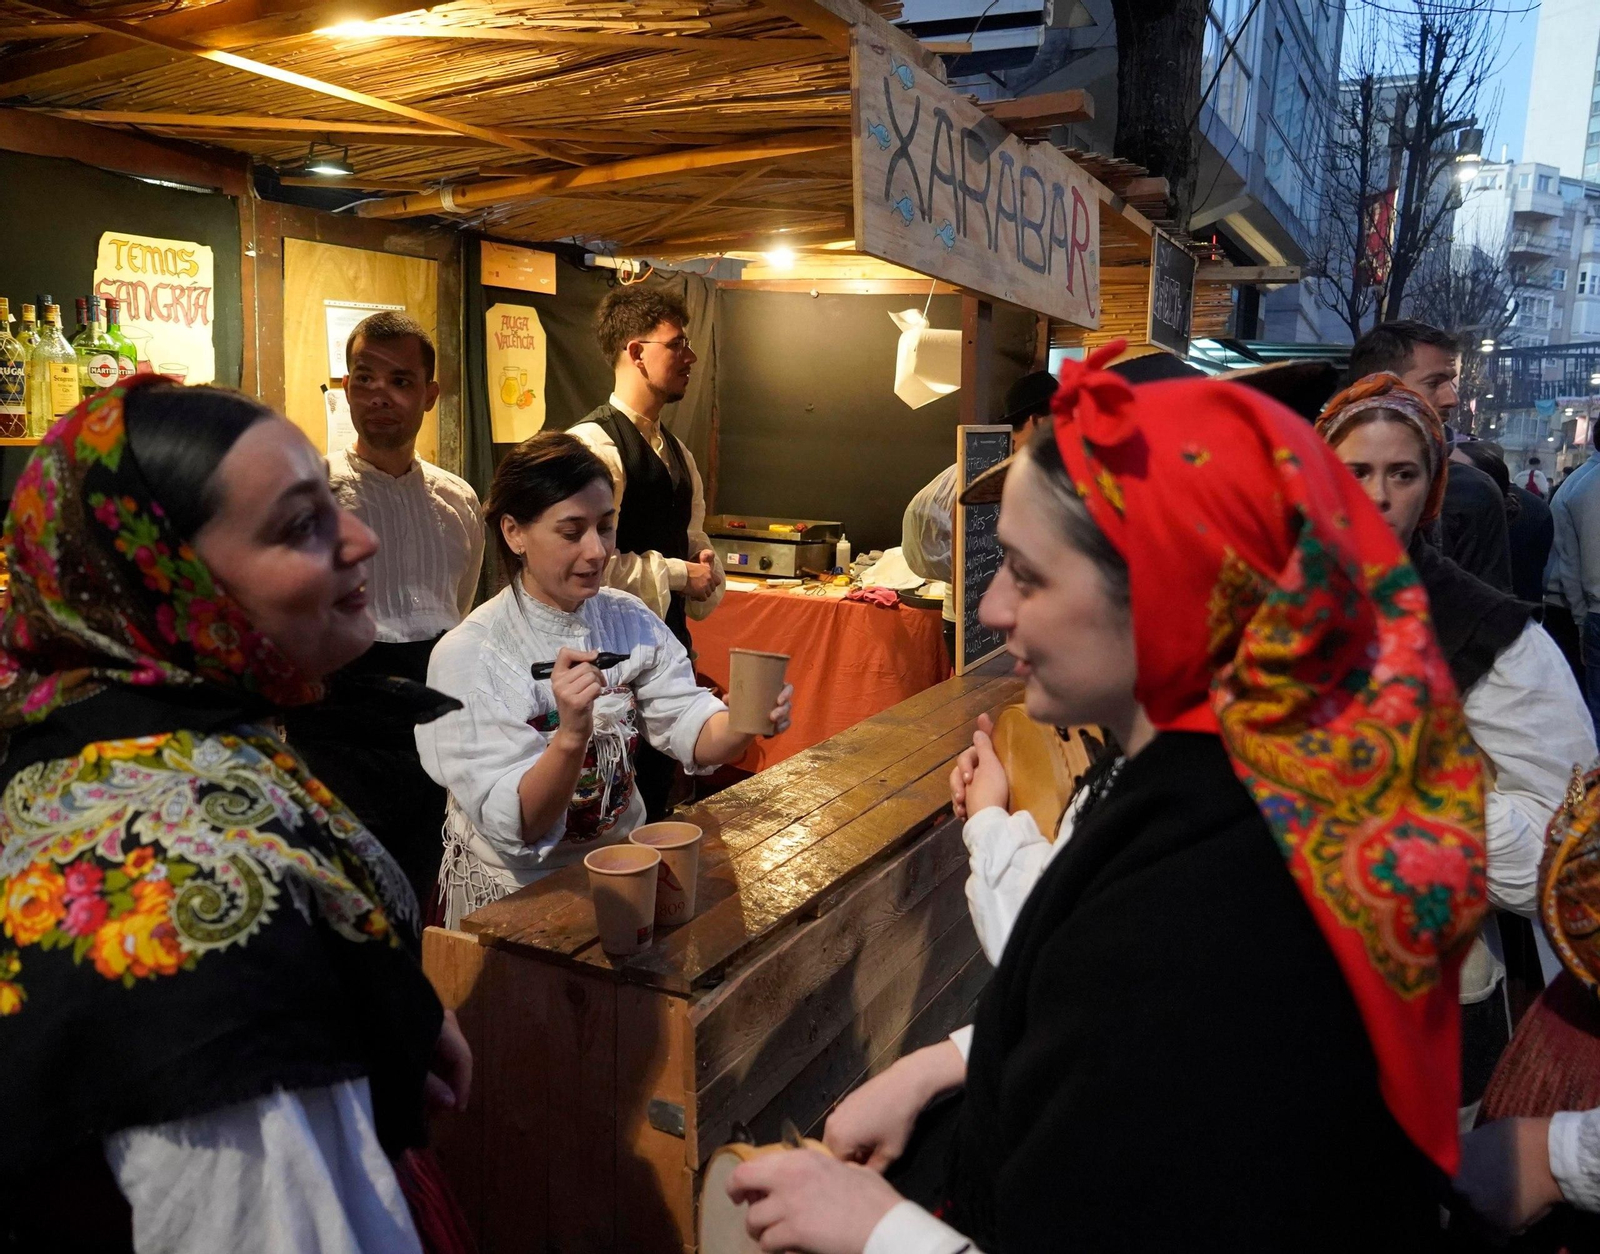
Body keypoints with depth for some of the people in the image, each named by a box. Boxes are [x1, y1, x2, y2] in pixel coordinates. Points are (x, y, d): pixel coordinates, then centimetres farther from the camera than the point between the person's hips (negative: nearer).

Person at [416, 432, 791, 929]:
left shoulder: (630, 620, 0)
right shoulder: (467, 655, -18)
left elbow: (693, 731, -8)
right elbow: (513, 827, -22)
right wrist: (570, 738, -39)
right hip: (516, 888, -3)